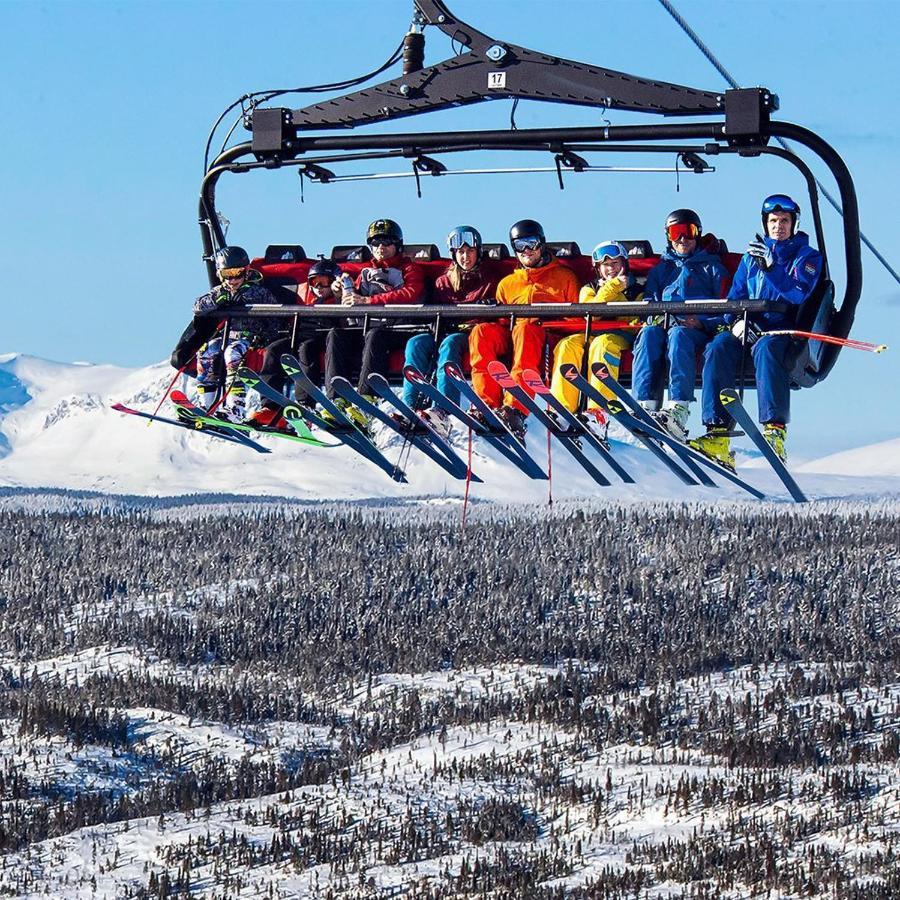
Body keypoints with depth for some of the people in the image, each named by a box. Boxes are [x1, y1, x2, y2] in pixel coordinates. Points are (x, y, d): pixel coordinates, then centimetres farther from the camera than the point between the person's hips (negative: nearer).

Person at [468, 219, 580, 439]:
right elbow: (500, 320, 26)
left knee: (524, 329, -40)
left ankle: (516, 409, -57)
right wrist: (491, 312, 3)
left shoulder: (564, 277, 21)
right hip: (509, 337, 4)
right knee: (482, 331, -30)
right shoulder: (507, 284, 31)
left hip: (547, 336, -4)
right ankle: (487, 404, -43)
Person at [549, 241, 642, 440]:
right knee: (567, 346, -31)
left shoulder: (635, 291, 21)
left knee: (602, 345, -38)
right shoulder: (590, 289, 27)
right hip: (589, 333, 3)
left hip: (620, 336, -3)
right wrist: (614, 286, -2)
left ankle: (598, 412, -54)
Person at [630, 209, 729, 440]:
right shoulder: (661, 269, 31)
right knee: (649, 333, -34)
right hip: (662, 324, 3)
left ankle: (678, 408, -58)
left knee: (678, 334, -39)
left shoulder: (712, 267, 21)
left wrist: (701, 322, -12)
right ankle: (645, 405, -50)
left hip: (698, 331, -3)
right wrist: (655, 316, -6)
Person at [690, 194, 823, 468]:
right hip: (749, 327, 4)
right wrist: (736, 321, -4)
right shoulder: (751, 257, 23)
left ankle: (775, 431, -48)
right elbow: (735, 296, 18)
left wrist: (771, 267, -20)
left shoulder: (807, 256, 9)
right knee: (718, 348, -28)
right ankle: (718, 435, -38)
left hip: (784, 330, -4)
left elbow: (797, 294, -9)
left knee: (766, 347, -39)